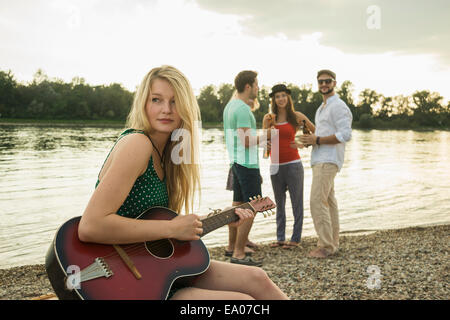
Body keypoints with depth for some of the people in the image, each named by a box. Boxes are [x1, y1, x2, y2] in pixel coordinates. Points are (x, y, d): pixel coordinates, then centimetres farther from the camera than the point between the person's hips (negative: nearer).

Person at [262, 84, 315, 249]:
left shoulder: (297, 116, -1)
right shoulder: (268, 118, 6)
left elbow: (317, 132, 6)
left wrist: (304, 143, -8)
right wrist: (268, 125, -11)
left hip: (293, 164, -3)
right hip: (276, 166, 4)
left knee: (296, 202, 2)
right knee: (279, 203, 12)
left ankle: (295, 238, 11)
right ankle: (280, 238, 21)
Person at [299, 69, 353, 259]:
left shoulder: (338, 106, -10)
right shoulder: (321, 108, 22)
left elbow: (345, 135, -19)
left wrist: (317, 140, -17)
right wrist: (309, 140, 8)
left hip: (328, 161, -10)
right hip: (320, 160, 10)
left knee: (317, 201, -14)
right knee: (328, 201, 11)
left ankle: (326, 246, -9)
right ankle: (333, 243, 17)